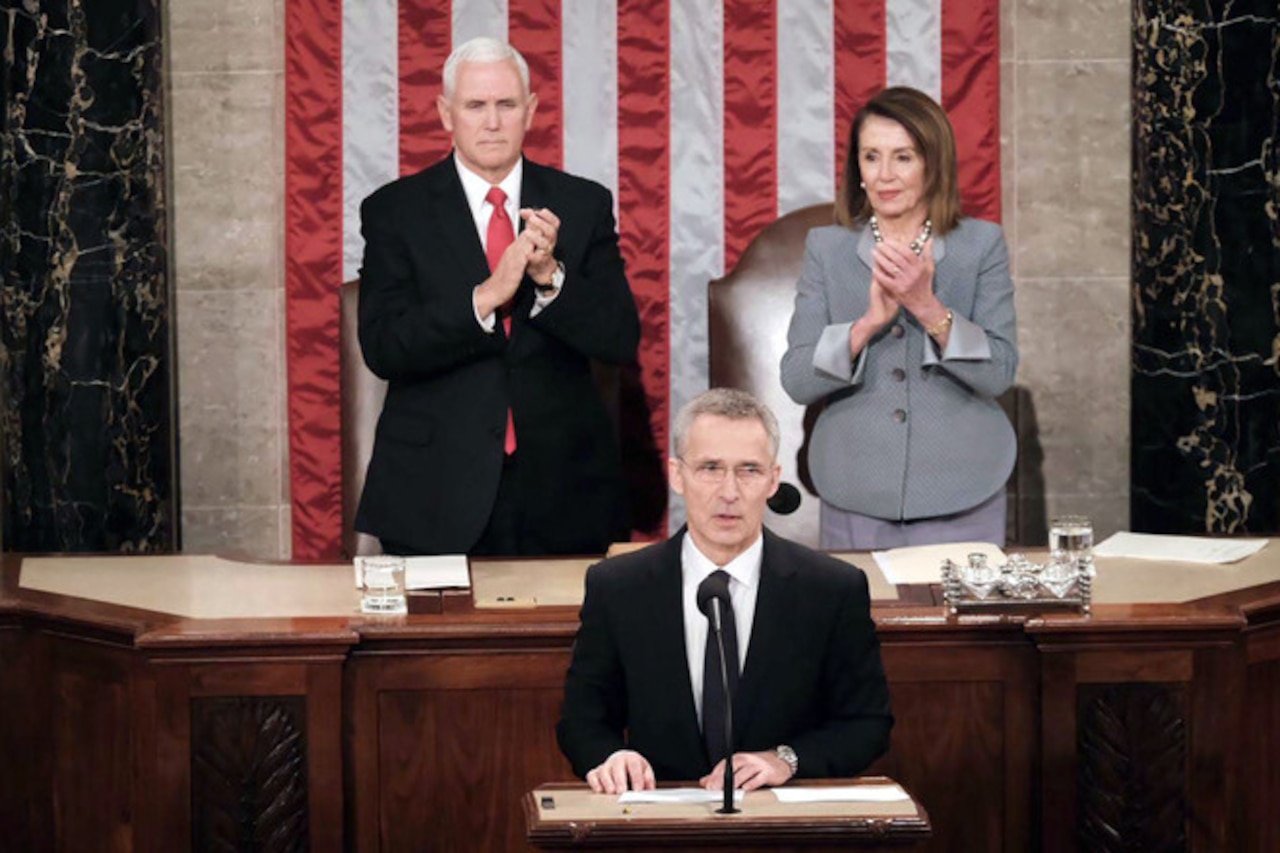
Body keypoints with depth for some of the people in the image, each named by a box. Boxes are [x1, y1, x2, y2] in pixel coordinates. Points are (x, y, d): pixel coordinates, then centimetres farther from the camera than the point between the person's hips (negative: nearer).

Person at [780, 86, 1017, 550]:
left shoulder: (982, 244, 1)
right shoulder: (826, 248, 4)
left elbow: (999, 374, -7)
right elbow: (797, 381, -4)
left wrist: (928, 307, -20)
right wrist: (871, 320, -19)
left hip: (961, 499, -1)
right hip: (855, 498, 1)